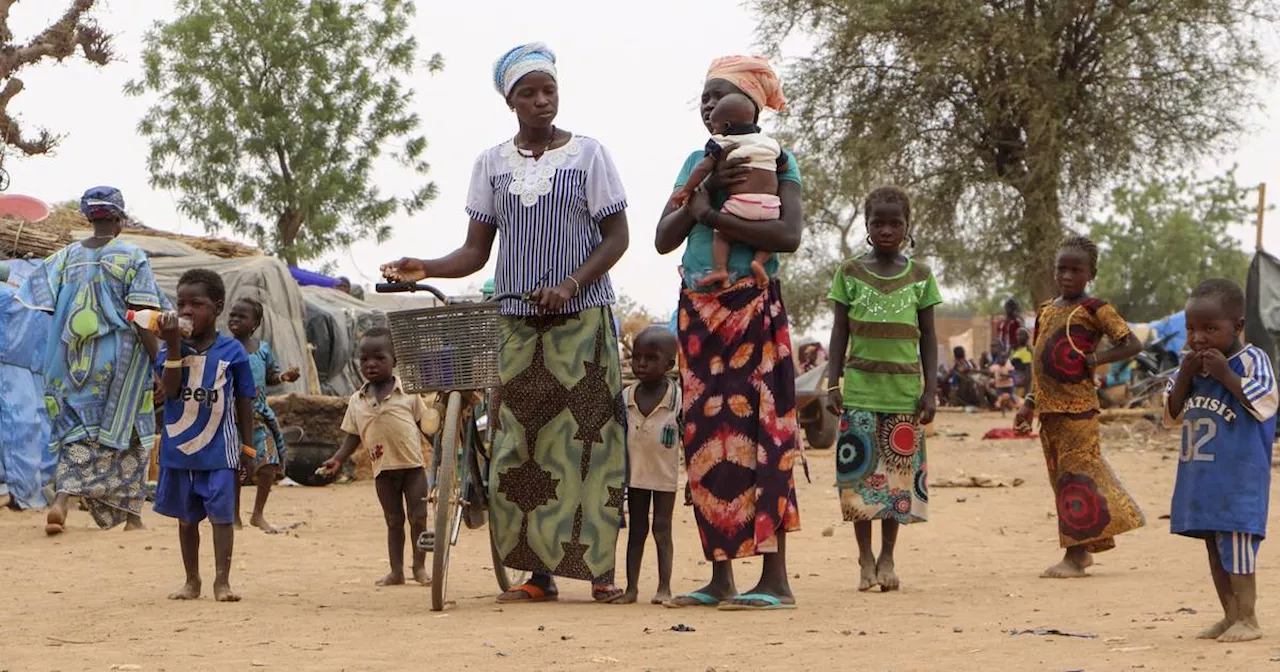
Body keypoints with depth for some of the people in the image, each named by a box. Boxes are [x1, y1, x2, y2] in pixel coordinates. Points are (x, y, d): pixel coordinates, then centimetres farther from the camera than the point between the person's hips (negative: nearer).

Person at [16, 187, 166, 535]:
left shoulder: (66, 257, 5)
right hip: (121, 359, -3)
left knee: (78, 431, 9)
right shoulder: (131, 258, -7)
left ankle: (61, 499, -12)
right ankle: (132, 513, 13)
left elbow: (43, 301, 2)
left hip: (74, 361, 3)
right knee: (128, 434, 9)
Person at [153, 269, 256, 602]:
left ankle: (222, 580, 0)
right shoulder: (171, 348, 1)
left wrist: (247, 448, 3)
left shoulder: (231, 351, -2)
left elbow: (244, 403, 4)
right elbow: (170, 390, -14)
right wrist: (174, 344, -21)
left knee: (221, 513, -5)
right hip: (178, 448, 2)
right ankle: (192, 581, 22)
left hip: (219, 450, -2)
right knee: (187, 517, 12)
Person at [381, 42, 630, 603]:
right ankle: (539, 571, 4)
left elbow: (617, 236, -1)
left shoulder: (587, 154, 1)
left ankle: (599, 567, -2)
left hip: (582, 319, -3)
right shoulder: (492, 163, 10)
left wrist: (571, 285, -15)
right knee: (519, 443, -2)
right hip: (517, 322, 3)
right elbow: (477, 250, 9)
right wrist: (427, 268, -9)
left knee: (585, 436, -7)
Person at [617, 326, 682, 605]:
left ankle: (664, 587, 5)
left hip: (665, 477, -3)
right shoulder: (626, 398, 0)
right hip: (635, 475, 3)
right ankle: (631, 587, 11)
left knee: (662, 529, 2)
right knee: (636, 530, 8)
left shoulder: (678, 399, -11)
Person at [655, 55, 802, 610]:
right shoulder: (697, 161, 16)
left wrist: (712, 213, -15)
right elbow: (663, 240, 7)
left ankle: (774, 579, -9)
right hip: (699, 310, 6)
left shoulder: (773, 160, 1)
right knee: (705, 436, 3)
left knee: (757, 433, -10)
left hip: (752, 309, -6)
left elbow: (789, 235, -15)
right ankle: (721, 577, 8)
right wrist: (703, 190, -7)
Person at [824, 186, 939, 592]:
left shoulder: (920, 276, 6)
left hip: (904, 391, 1)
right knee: (860, 472, -3)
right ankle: (865, 558, 6)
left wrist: (930, 389, 1)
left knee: (899, 473, 2)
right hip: (860, 390, -1)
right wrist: (833, 383, -1)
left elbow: (928, 338, 8)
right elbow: (840, 333, 6)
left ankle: (887, 558, 13)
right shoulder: (850, 273, 4)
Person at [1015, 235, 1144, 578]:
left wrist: (1095, 359, -17)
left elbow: (1132, 344, -9)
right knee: (1061, 477, 10)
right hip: (1049, 407, 8)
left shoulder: (1094, 309, -6)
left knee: (1076, 474, -8)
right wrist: (1030, 403, 16)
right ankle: (1082, 549, 19)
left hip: (1078, 407, -7)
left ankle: (1075, 556, -8)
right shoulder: (1046, 311, 15)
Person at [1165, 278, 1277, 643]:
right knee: (1214, 543, 11)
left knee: (1236, 541, -9)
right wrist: (1185, 377, -4)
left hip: (1240, 475, -7)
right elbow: (1172, 415, 11)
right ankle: (1230, 615, 20)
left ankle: (1247, 618, -3)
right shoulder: (1191, 364, 11)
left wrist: (1225, 374, -21)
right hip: (1200, 475, 7)